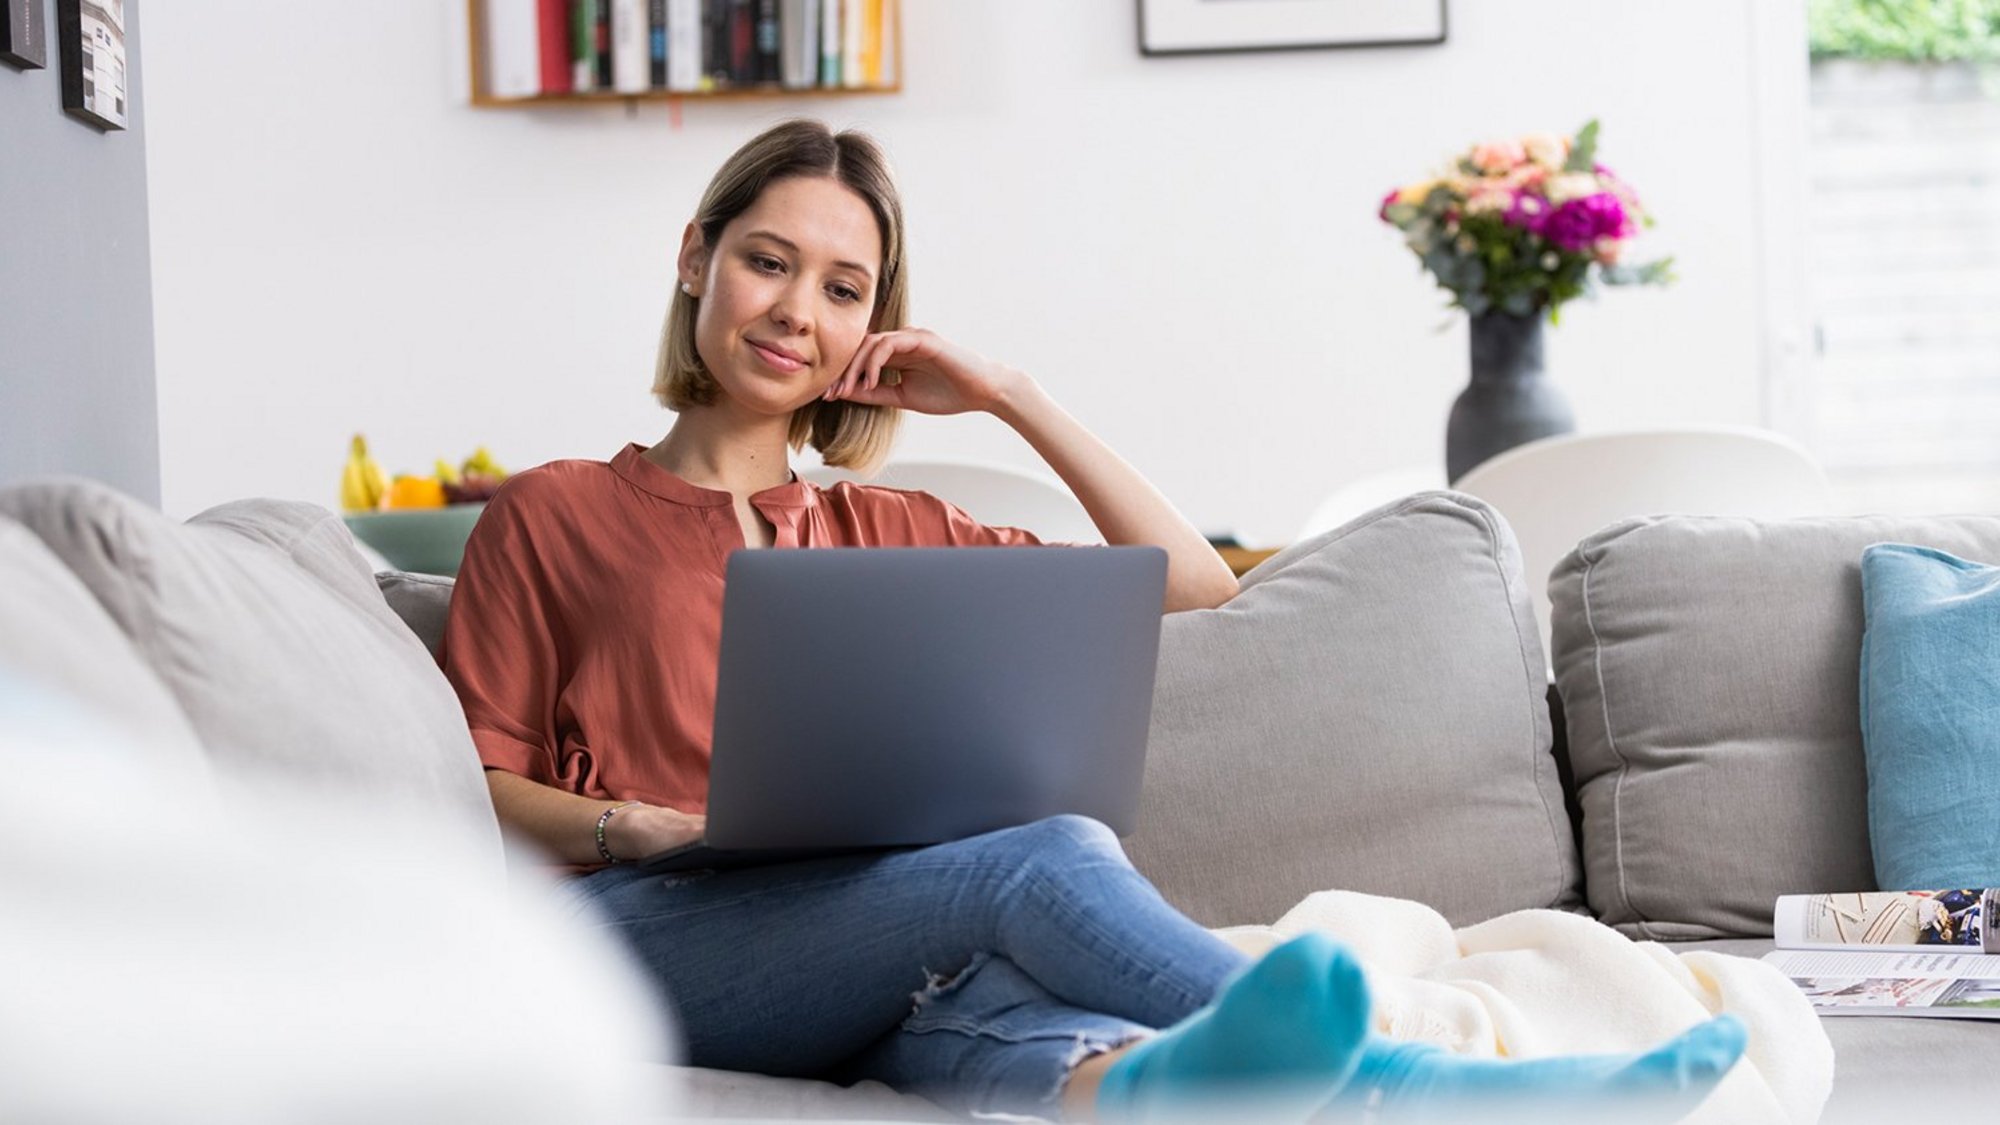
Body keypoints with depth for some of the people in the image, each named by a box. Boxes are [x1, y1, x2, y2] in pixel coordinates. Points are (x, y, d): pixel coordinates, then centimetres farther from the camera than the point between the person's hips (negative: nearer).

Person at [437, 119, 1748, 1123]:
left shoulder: (889, 537, 29)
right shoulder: (553, 515, 19)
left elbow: (1192, 578, 25)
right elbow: (473, 790, 9)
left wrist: (1011, 395, 19)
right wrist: (633, 828, -11)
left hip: (862, 976, 3)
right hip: (638, 931, -3)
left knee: (970, 992, -39)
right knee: (1052, 859, -33)